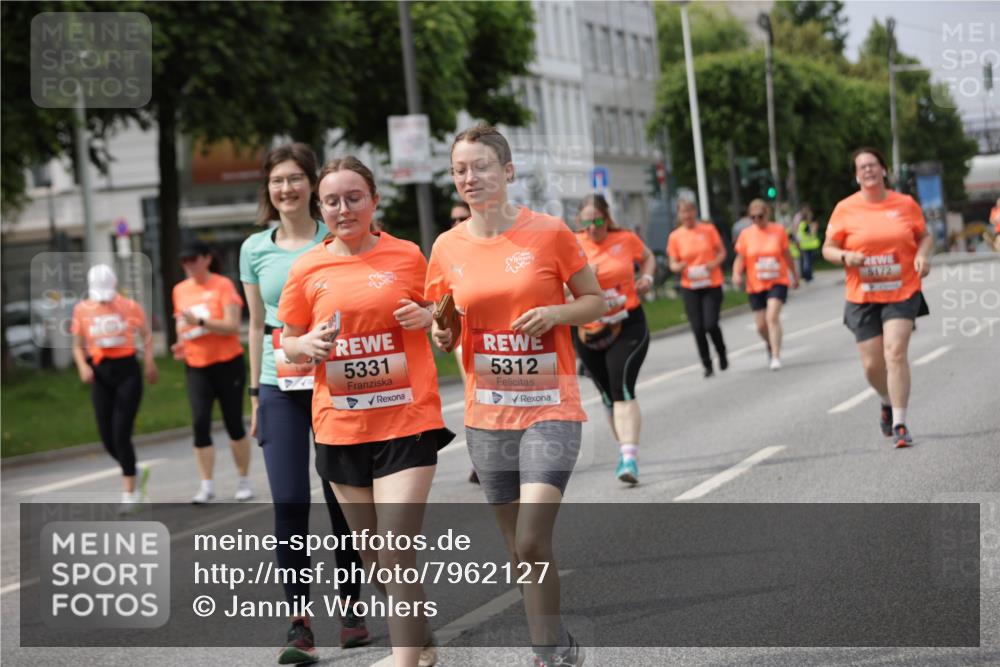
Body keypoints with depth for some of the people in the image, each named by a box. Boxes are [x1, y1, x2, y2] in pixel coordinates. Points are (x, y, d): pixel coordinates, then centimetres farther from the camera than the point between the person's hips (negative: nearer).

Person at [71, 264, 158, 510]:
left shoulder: (130, 307, -2)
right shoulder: (82, 310, 2)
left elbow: (146, 335, 13)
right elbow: (78, 346, 9)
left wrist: (149, 362, 1)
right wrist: (82, 367, -9)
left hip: (127, 371, -3)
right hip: (100, 374, 3)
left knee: (121, 433, -10)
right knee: (107, 437, 3)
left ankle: (129, 491, 2)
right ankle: (136, 473, 30)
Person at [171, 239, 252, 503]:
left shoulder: (223, 285, -8)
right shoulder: (180, 290, 7)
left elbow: (232, 326, -16)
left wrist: (200, 321, -28)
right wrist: (181, 342, 1)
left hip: (228, 364, -3)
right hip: (196, 367, 4)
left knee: (234, 423, 4)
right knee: (200, 423, -8)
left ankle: (243, 481, 18)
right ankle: (207, 485, -3)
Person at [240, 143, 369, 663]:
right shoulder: (255, 249, 8)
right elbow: (257, 325, 14)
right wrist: (255, 395, 12)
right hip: (280, 389, 1)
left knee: (342, 500, 5)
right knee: (288, 503, -6)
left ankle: (351, 609, 21)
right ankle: (298, 624, -3)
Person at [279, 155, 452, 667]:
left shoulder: (407, 256, 0)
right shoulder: (307, 270, 2)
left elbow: (435, 312, 16)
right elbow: (288, 342, 11)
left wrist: (426, 316, -7)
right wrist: (308, 346, -11)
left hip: (406, 420, -3)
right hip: (340, 427, 3)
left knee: (396, 549, -13)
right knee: (370, 550, 14)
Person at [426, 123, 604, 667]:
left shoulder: (548, 233, -6)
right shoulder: (448, 248, 3)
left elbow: (595, 300, 3)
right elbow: (442, 324, 15)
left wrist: (555, 314, -16)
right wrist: (440, 333, -8)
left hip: (549, 408, -4)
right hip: (486, 414, 4)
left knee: (532, 544, -16)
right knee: (519, 551, 9)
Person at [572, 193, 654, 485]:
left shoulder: (626, 239, -3)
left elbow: (647, 257, 18)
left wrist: (647, 278, 0)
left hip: (628, 326, -2)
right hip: (587, 331, 2)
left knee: (623, 388, -19)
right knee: (608, 394, 14)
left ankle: (629, 458, -25)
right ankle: (625, 448, 32)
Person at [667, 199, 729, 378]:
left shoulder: (708, 229, 1)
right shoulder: (675, 236, 1)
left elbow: (721, 251, 7)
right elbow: (673, 264, 6)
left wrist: (715, 263, -13)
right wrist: (679, 267, -18)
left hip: (712, 285, -1)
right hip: (690, 288, 1)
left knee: (711, 324, -13)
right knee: (697, 328, -4)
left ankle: (722, 354, 16)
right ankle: (707, 365, 12)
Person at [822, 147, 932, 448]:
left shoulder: (906, 204, 1)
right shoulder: (845, 209, -2)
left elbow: (924, 236, 14)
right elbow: (828, 248, 4)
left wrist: (923, 255, -8)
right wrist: (846, 257, -17)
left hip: (902, 292, -1)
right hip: (863, 297, 1)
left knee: (895, 353, -17)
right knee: (872, 364, 4)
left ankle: (899, 424, -12)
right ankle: (888, 403, 38)